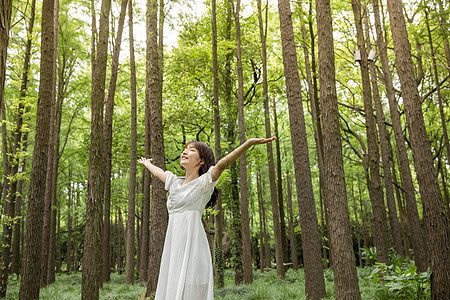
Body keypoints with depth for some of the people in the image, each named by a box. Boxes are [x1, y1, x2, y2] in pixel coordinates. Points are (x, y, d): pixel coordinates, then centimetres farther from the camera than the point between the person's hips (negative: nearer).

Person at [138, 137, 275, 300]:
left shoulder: (203, 183, -3)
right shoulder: (175, 182, 17)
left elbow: (221, 164, -19)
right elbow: (158, 172, 37)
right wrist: (146, 163, 56)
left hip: (192, 248, -6)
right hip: (173, 246, 6)